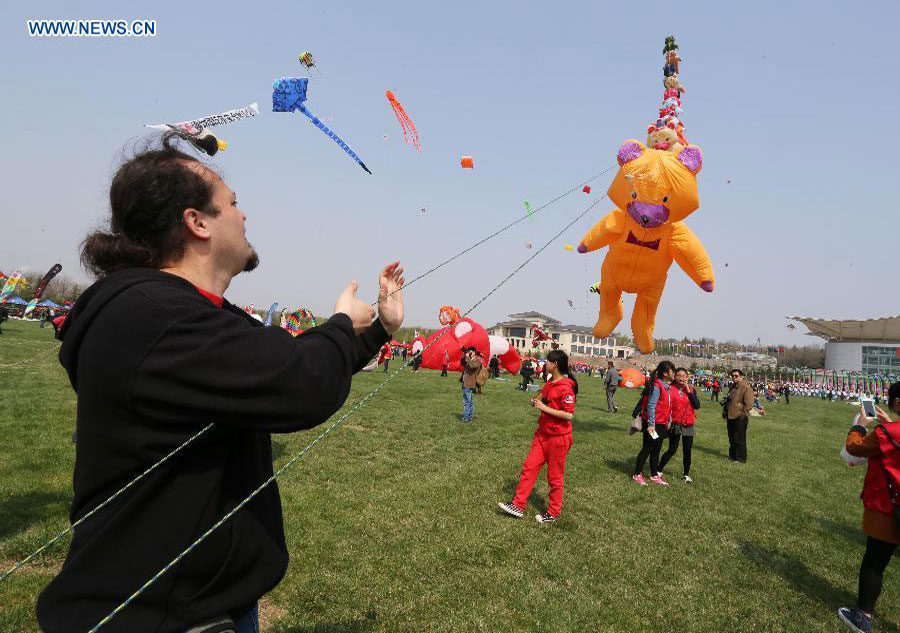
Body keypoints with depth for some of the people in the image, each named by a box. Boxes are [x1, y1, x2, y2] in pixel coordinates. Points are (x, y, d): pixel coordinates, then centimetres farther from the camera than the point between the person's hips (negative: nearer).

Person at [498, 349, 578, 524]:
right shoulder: (549, 383, 8)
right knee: (529, 467, 7)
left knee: (555, 476, 7)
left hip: (558, 438, -8)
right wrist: (537, 402, 3)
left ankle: (554, 513, 23)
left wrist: (544, 408, -22)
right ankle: (519, 506, 14)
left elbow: (568, 414, -25)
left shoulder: (565, 387, -20)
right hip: (543, 434, 9)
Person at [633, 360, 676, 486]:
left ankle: (654, 475, 26)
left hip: (662, 424, 9)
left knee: (656, 450, 16)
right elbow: (651, 405, -21)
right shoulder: (656, 386, -19)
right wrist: (651, 424, -22)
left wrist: (669, 421, 13)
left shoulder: (667, 386, 10)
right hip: (653, 424, -9)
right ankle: (637, 474, 14)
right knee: (647, 449, 2)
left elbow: (668, 406, 15)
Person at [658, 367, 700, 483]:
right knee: (672, 450, -2)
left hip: (688, 425, 4)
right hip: (675, 424, -3)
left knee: (687, 451, 9)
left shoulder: (691, 390, 5)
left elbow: (697, 405, -7)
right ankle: (659, 470, 14)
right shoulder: (670, 389, -6)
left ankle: (686, 475, 23)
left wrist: (688, 392, -12)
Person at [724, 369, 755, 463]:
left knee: (739, 439, -1)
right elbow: (728, 400, 24)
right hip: (731, 416, 9)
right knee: (731, 438, 17)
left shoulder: (746, 387, -13)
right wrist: (726, 412, 19)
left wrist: (742, 413, -16)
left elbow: (749, 403, -18)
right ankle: (732, 456, 28)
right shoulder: (733, 386, 14)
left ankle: (741, 459, 9)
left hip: (739, 418, -9)